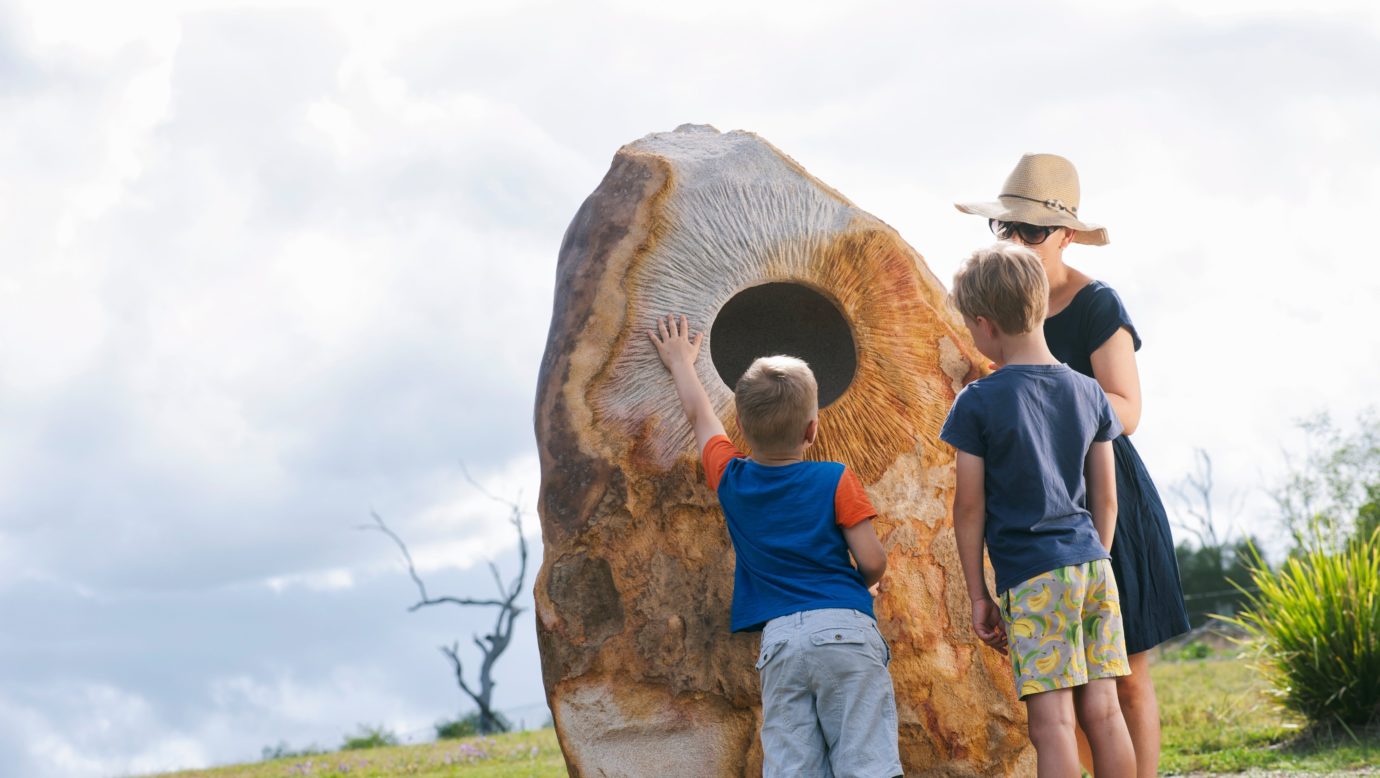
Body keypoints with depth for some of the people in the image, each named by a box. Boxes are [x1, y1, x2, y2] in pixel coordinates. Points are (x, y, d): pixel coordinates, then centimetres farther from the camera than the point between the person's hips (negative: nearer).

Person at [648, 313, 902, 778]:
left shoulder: (730, 478, 11)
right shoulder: (835, 482, 1)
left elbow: (699, 415, 29)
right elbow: (873, 563, -2)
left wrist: (681, 362, 46)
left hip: (779, 638, 2)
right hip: (845, 629, -2)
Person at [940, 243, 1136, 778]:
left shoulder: (977, 403, -5)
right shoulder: (1088, 394, 9)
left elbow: (969, 508, -3)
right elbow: (1105, 499, 13)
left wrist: (978, 595, 4)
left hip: (1031, 577, -5)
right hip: (1093, 568, 5)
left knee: (1051, 720, -6)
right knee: (1102, 710, 7)